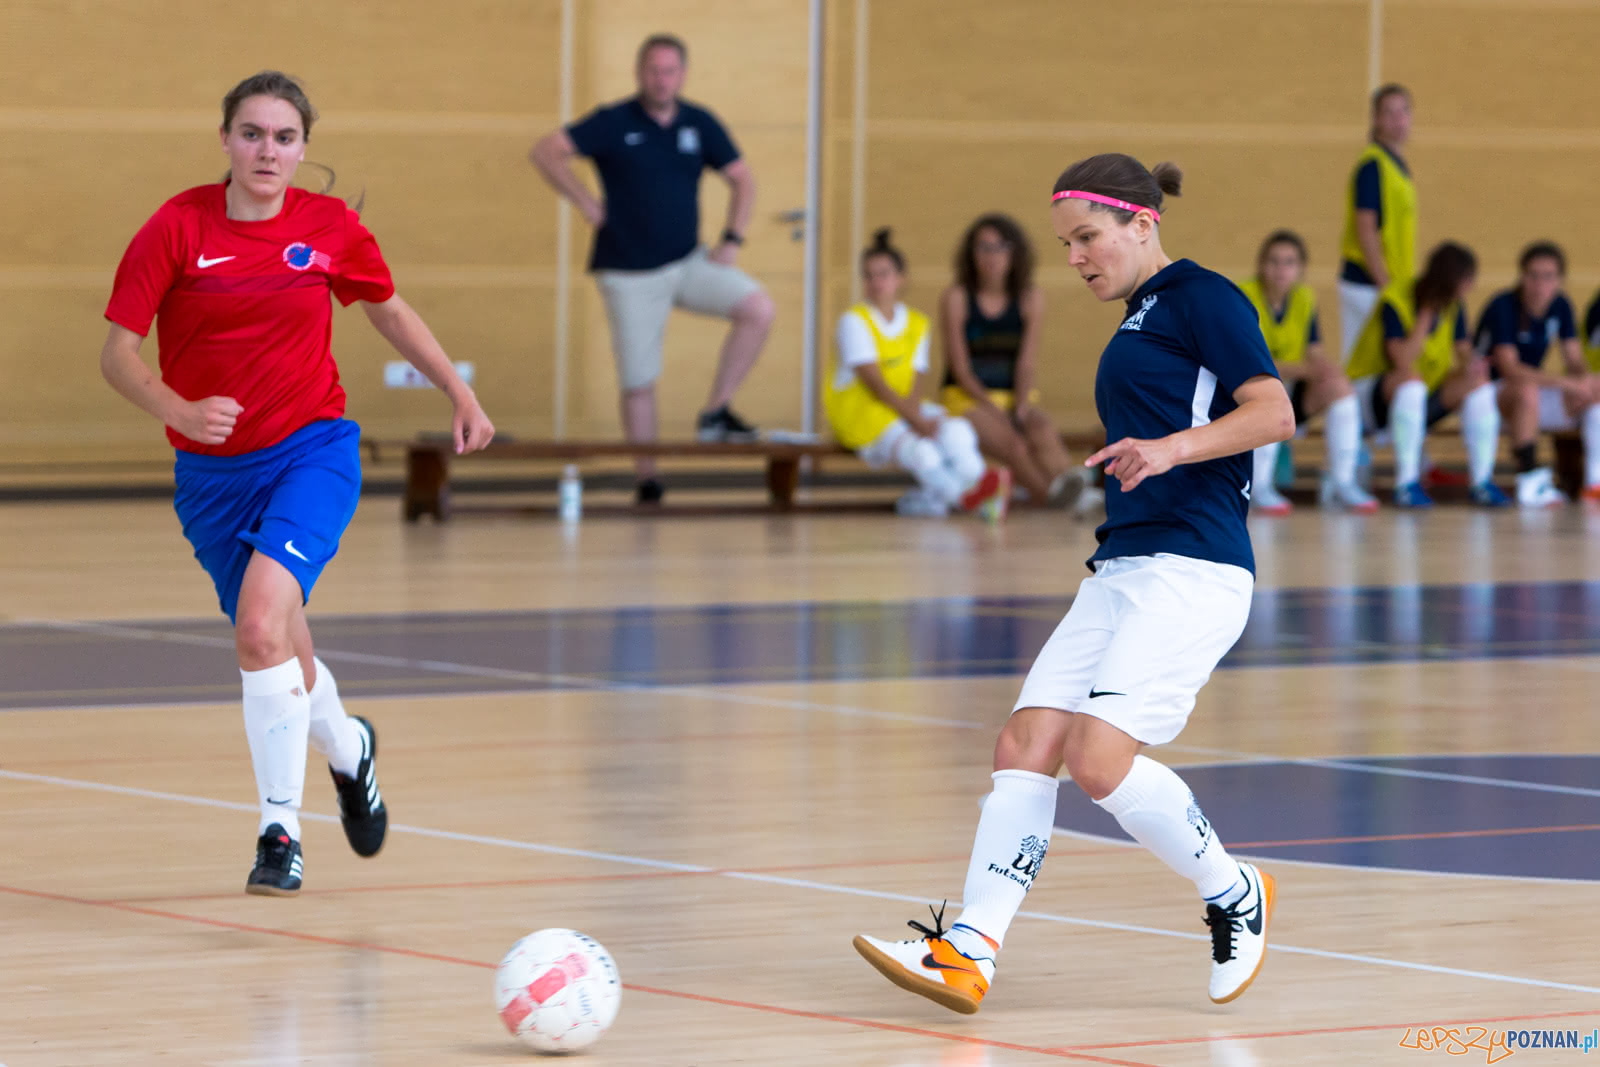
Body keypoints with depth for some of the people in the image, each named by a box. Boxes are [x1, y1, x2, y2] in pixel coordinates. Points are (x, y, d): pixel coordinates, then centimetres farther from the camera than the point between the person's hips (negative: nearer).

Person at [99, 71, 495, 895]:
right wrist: (179, 411, -28)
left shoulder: (330, 228, -4)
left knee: (261, 621, -25)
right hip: (213, 472, 2)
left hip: (311, 453, -2)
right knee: (278, 652, 13)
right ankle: (347, 750, 48)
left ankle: (280, 828, -18)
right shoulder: (177, 227, -9)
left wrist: (461, 394, 16)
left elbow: (390, 313, 16)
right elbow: (117, 354, -11)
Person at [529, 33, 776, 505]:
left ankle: (716, 413, -8)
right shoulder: (614, 123, -7)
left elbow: (742, 179, 13)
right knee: (639, 382, -1)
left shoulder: (700, 124, 4)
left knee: (759, 309, -18)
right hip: (630, 273, -3)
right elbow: (546, 152, -12)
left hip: (687, 262, 3)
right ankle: (646, 480, 11)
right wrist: (586, 203, -15)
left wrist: (732, 240, 1)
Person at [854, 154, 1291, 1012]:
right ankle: (969, 951, -12)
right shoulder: (1138, 323, 24)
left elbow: (1273, 412, -14)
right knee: (1026, 743, -6)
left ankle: (1234, 897, 4)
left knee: (1100, 758, -19)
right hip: (1120, 569, 9)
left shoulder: (1200, 297, -3)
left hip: (1192, 569, -9)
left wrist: (1171, 448, -26)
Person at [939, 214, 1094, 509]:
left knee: (1045, 432, -34)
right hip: (966, 398, -2)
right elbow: (959, 366, -6)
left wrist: (1021, 405, -16)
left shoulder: (1030, 300, 7)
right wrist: (991, 407, -18)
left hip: (1014, 398, 2)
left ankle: (1068, 480, -62)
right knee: (1012, 443, -33)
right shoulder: (956, 299, -2)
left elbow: (1027, 362, 2)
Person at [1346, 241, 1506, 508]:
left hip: (1423, 396, 7)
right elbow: (1403, 361, -32)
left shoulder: (1453, 306, -3)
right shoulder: (1395, 301, -22)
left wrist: (1470, 362, -23)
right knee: (1411, 377, -38)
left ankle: (1482, 481, -15)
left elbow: (1463, 351, 1)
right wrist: (1426, 314, -28)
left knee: (1477, 380, -16)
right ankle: (1407, 484, -38)